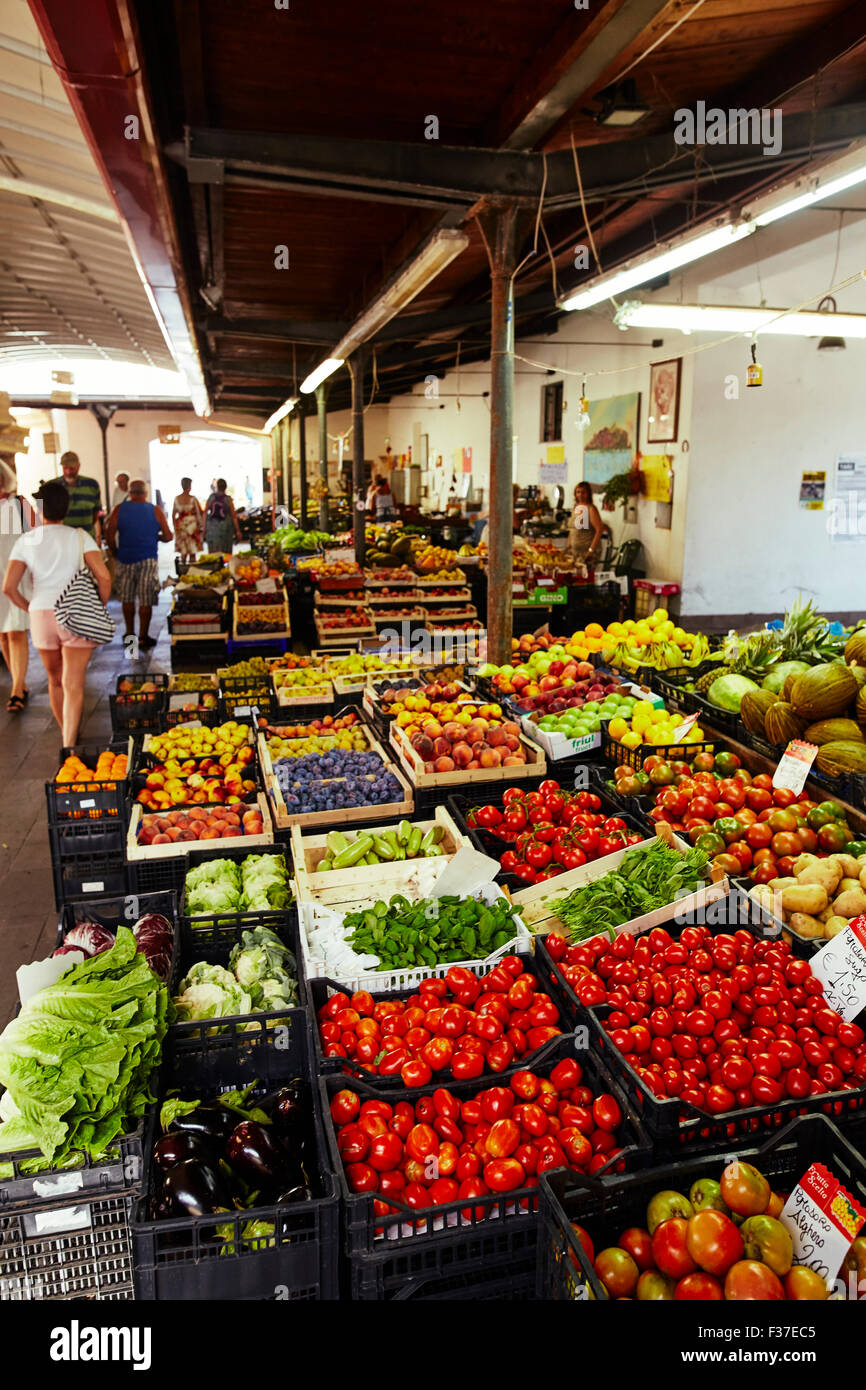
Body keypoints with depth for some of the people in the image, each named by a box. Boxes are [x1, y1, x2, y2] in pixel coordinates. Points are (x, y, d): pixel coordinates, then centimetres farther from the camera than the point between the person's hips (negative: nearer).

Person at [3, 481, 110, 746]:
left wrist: (31, 609, 13)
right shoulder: (79, 536, 0)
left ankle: (67, 736, 36)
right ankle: (69, 746, -9)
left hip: (41, 614, 3)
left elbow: (9, 587, -2)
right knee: (73, 685, -2)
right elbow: (104, 577, -11)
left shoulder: (26, 540, 5)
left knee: (55, 680, 21)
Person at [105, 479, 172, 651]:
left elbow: (109, 535, -5)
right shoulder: (156, 511, -1)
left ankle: (130, 634, 22)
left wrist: (115, 552, 10)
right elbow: (168, 536, -1)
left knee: (127, 599, 14)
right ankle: (143, 637, 2)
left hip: (125, 559, 2)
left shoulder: (119, 509, 1)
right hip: (147, 559, -2)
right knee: (146, 601, 2)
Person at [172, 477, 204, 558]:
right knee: (192, 551, 2)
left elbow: (173, 515, 5)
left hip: (181, 527, 4)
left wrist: (175, 527, 14)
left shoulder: (176, 499, 1)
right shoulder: (193, 499, -11)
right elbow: (200, 513, -8)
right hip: (192, 526, -4)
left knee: (183, 552, 11)